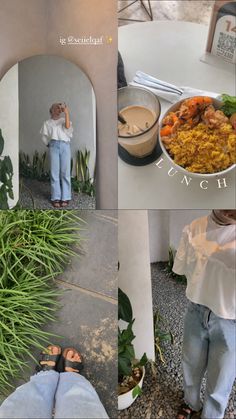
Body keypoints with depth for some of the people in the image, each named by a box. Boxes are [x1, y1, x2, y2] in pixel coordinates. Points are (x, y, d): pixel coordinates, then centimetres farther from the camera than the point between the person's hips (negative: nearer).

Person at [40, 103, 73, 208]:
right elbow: (44, 136, 14)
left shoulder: (64, 120, 17)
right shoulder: (47, 123, 18)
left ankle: (65, 197, -4)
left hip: (65, 145, 0)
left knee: (65, 172, -5)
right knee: (54, 172, -5)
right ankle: (56, 198, -4)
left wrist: (66, 113, -9)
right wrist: (50, 144, 2)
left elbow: (68, 127, -5)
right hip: (54, 146, 0)